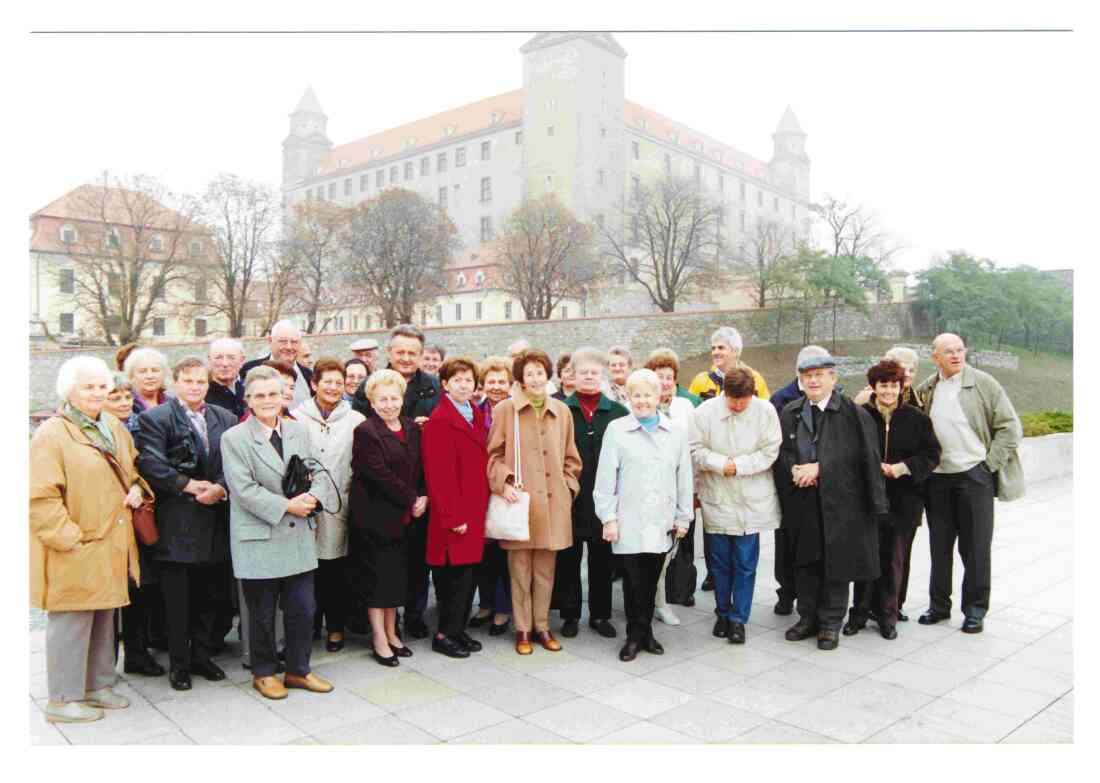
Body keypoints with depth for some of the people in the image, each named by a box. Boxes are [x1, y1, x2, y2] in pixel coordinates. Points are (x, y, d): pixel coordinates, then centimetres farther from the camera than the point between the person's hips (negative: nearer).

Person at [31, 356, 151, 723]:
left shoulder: (115, 428, 11)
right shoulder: (51, 434, -12)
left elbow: (134, 468, 23)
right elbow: (41, 497, -16)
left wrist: (137, 488, 2)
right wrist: (70, 538, -19)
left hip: (111, 546, 8)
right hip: (73, 553, -8)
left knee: (103, 619, 17)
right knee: (71, 623, 1)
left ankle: (98, 685, 30)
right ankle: (63, 699, 15)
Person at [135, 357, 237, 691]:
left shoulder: (226, 419, 10)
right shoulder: (154, 419, -1)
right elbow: (150, 464, -13)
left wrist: (220, 487, -13)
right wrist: (189, 485, -16)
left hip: (216, 522, 4)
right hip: (176, 523, -4)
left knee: (212, 594, 12)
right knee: (178, 598, 6)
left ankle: (202, 655, 28)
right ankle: (179, 663, 20)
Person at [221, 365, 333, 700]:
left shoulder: (298, 431, 9)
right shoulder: (234, 438, -7)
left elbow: (315, 473, 12)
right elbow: (243, 489, -14)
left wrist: (311, 496, -9)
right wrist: (286, 506, -16)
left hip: (299, 537, 4)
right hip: (259, 540, -4)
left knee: (303, 608, 9)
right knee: (263, 613, 9)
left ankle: (299, 670, 25)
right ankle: (264, 672, 28)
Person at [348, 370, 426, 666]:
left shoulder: (412, 429, 9)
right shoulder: (366, 432, -12)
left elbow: (420, 468, 12)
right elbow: (379, 475, -18)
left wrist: (422, 497, -5)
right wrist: (411, 500, -14)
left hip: (403, 516, 6)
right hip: (375, 515, -6)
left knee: (396, 574, 13)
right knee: (377, 575, 2)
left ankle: (391, 632, 25)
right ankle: (380, 639, 13)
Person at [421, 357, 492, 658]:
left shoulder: (475, 416, 14)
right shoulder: (439, 421, -13)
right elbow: (439, 475, -17)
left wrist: (482, 505, 12)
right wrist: (452, 517, -18)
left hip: (475, 512, 8)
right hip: (455, 514, -8)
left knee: (466, 573, 13)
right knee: (457, 574, -2)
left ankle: (458, 629, 25)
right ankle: (445, 635, 12)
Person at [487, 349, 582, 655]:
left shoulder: (561, 411, 9)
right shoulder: (505, 410, 0)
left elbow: (570, 457, 16)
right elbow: (494, 454, 2)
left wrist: (568, 487, 7)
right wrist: (504, 483, -11)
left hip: (553, 501, 3)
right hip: (518, 501, -2)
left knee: (546, 569, 10)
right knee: (520, 569, 4)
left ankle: (542, 626, 23)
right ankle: (522, 629, 17)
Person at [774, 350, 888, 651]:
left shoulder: (853, 414, -4)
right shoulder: (789, 413, 8)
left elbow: (863, 456, -10)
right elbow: (780, 452, 9)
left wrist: (819, 468, -15)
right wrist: (794, 469, -12)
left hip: (839, 502, -3)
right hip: (801, 501, 4)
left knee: (836, 563, 3)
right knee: (805, 562, 11)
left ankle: (830, 623, 17)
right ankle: (807, 617, 25)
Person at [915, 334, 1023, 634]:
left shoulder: (984, 384, -4)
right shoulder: (926, 390, 7)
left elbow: (1010, 427, -4)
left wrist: (990, 464, -8)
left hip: (975, 476, -3)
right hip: (937, 477, 4)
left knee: (975, 547, 3)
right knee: (939, 545, 11)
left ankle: (975, 610, 16)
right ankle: (939, 605, 23)